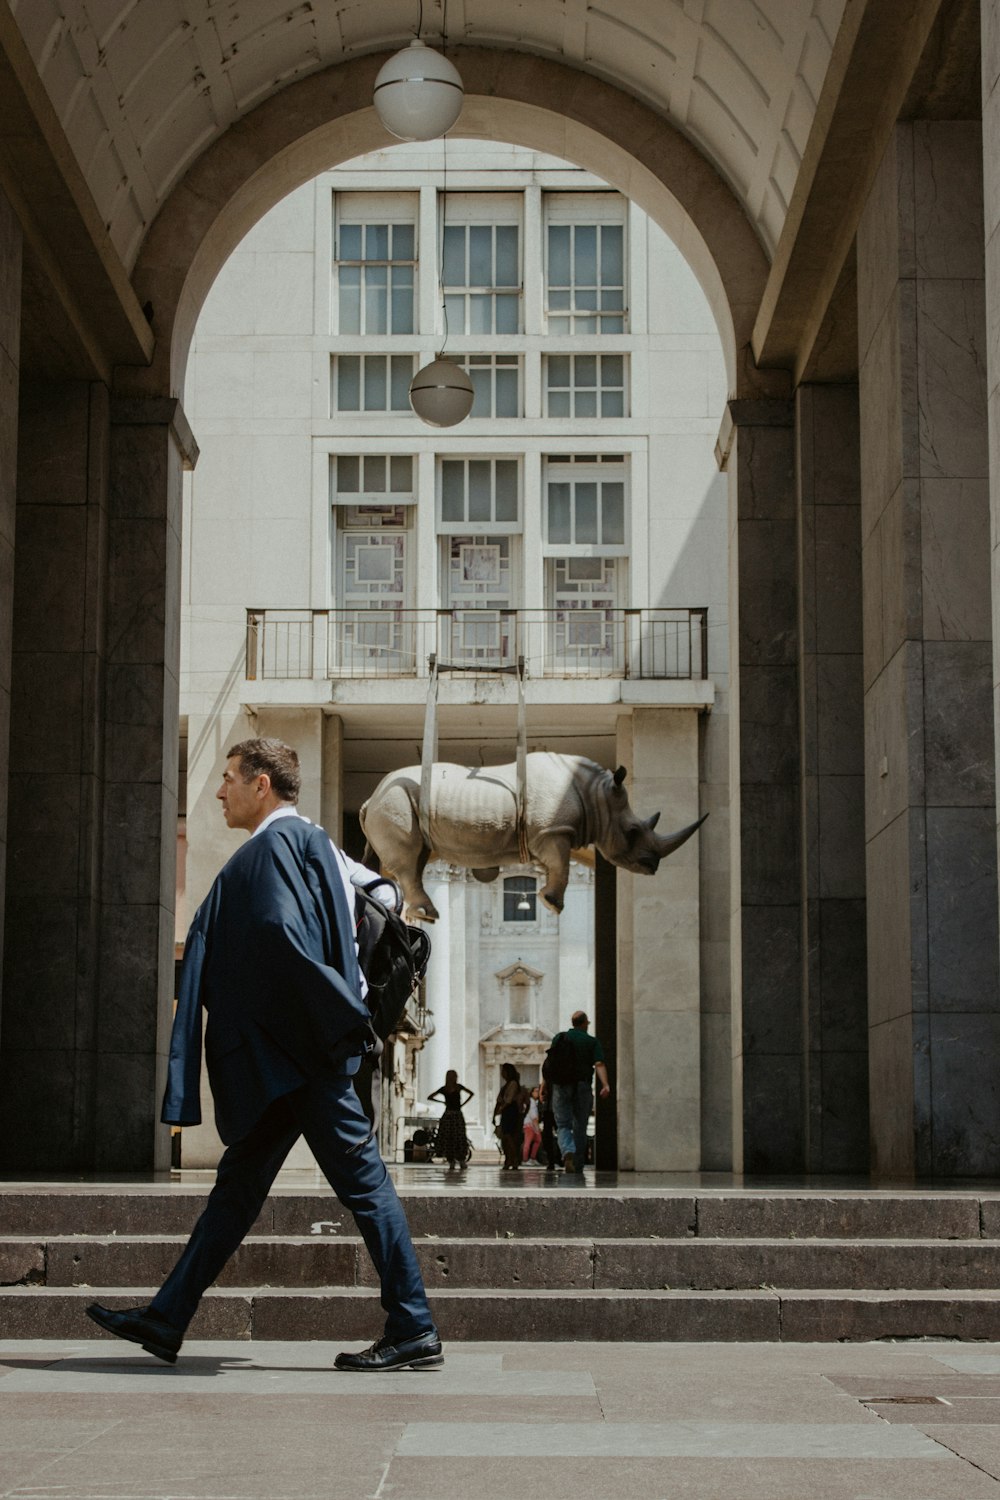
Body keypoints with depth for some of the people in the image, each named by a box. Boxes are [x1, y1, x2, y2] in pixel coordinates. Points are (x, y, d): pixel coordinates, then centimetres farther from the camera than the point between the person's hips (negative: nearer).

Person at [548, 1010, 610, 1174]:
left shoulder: (558, 1038, 7)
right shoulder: (592, 1041, 2)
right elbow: (599, 1064, -11)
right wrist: (605, 1084, -19)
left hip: (561, 1086, 0)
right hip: (583, 1087, 0)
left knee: (563, 1125, 0)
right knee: (580, 1128, 11)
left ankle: (568, 1152, -30)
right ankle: (578, 1166, 13)